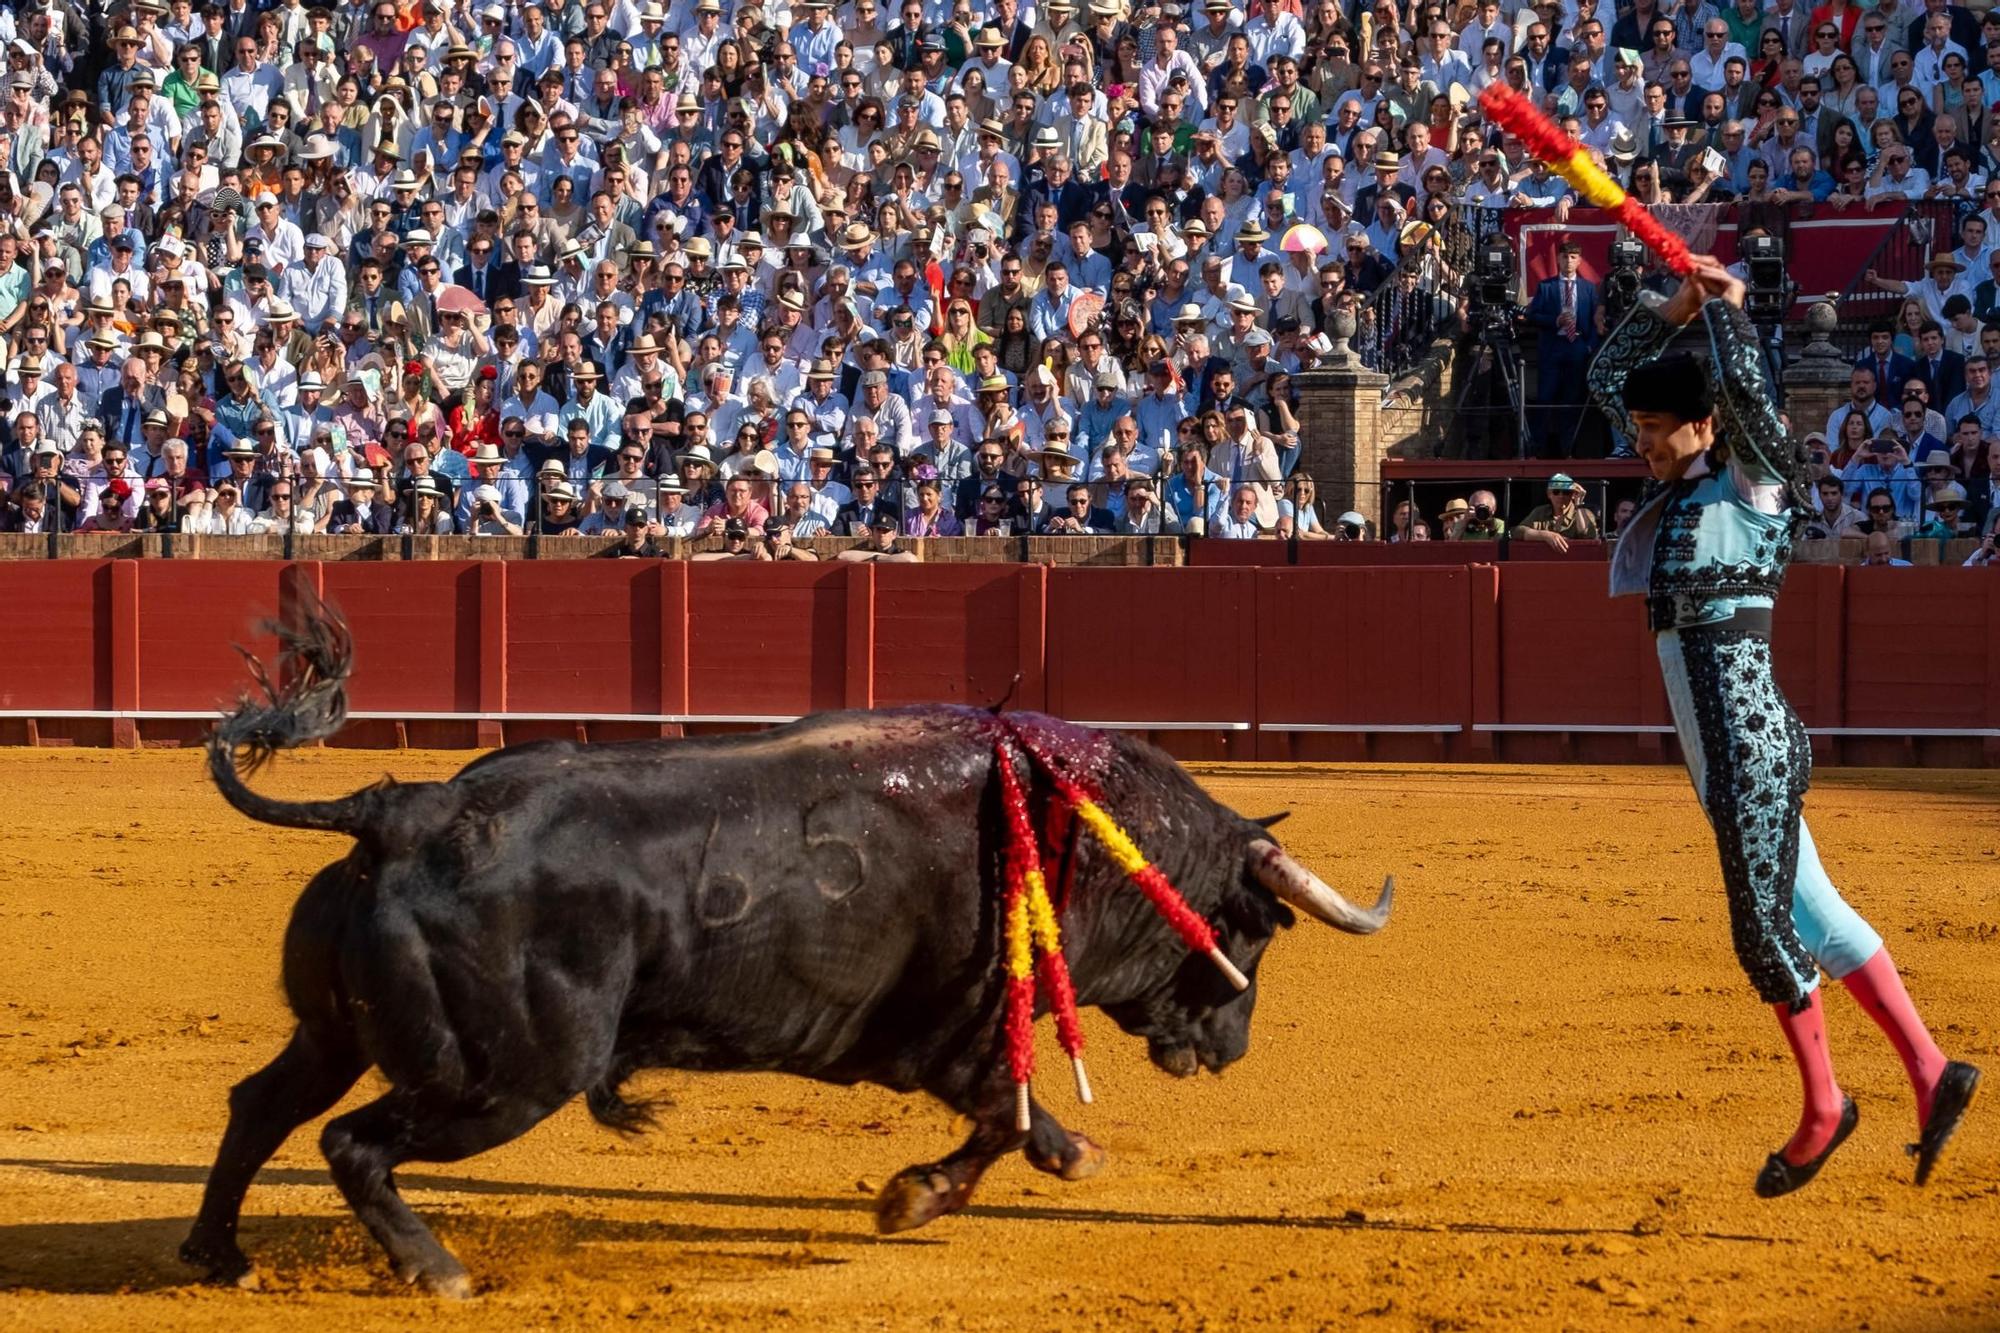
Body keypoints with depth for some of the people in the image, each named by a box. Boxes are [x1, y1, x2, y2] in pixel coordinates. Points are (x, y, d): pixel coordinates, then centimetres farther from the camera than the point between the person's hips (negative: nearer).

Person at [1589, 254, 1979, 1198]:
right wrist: (1678, 306, 8)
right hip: (1716, 751, 9)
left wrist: (1726, 307, -10)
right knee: (1804, 916, 10)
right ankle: (1928, 1071, 12)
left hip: (1751, 743, -9)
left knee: (1765, 932, -3)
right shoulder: (1681, 482, 13)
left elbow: (1745, 386, -27)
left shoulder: (1751, 482, -8)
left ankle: (1823, 1105, 9)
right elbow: (1609, 376, 21)